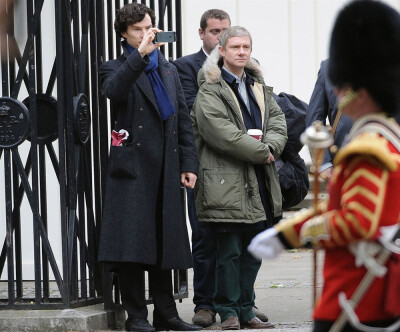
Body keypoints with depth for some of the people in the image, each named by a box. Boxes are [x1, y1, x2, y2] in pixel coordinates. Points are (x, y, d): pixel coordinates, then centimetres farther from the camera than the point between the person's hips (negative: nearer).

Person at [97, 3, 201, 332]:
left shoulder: (169, 70, 19)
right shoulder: (117, 69, 4)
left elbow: (184, 120, 18)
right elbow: (113, 90, -21)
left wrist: (188, 164, 9)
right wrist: (140, 55, -28)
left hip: (166, 169, 5)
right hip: (133, 166, -5)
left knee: (164, 242, 8)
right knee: (132, 243, -7)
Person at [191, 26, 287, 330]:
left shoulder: (259, 86, 19)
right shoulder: (209, 90, -5)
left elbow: (277, 120, 12)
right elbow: (221, 131, -16)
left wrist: (271, 146, -10)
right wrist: (260, 152, -13)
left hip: (259, 183, 7)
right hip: (226, 183, -7)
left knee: (253, 251, 9)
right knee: (229, 251, -4)